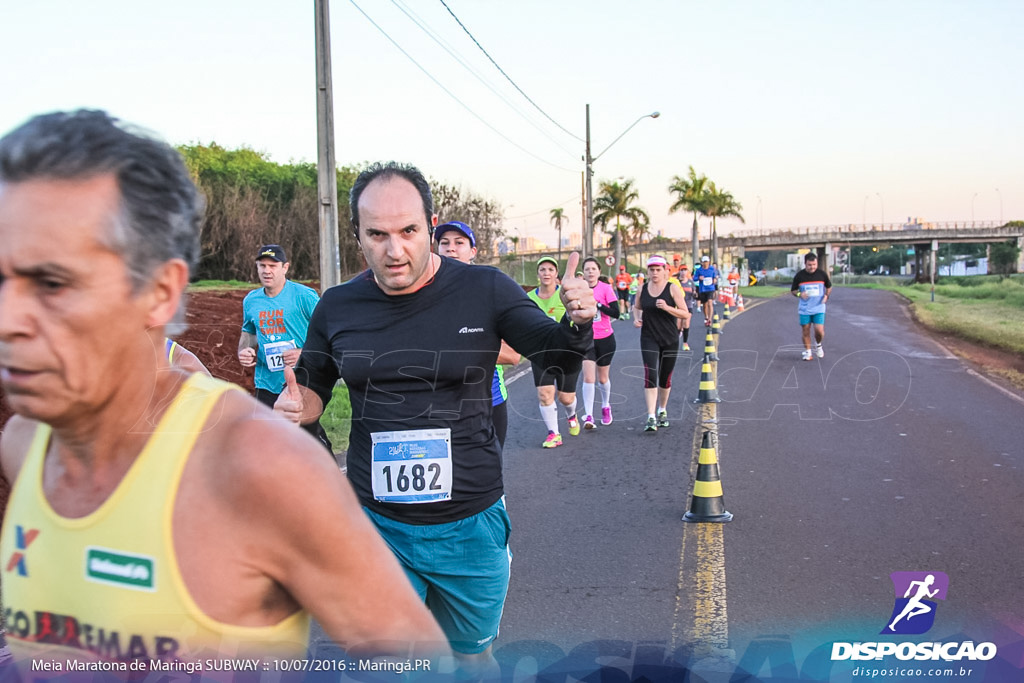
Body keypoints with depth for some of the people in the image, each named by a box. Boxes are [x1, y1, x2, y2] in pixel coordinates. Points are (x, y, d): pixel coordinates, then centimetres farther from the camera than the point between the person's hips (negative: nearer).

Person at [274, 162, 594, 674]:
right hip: (376, 527, 1)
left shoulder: (484, 290, -8)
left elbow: (558, 357, -3)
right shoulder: (337, 307, -3)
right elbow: (312, 390, 12)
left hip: (470, 528, 0)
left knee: (472, 657, 19)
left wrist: (577, 321, -26)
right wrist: (293, 407, -12)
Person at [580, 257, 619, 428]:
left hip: (605, 339, 0)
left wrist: (597, 304, -24)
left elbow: (616, 313, -16)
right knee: (588, 377, -14)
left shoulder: (606, 288, -7)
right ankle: (588, 416, -12)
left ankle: (606, 406, 40)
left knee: (602, 378, 13)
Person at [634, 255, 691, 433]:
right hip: (649, 339, 0)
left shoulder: (673, 288, -6)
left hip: (670, 340, 0)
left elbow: (685, 314, -8)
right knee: (650, 376, -15)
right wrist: (638, 318, 0)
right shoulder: (642, 289, 1)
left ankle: (662, 412, 34)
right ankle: (651, 418, -17)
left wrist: (667, 307, -23)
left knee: (665, 378, 11)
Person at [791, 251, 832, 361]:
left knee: (819, 330, -9)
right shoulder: (799, 276, -5)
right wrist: (799, 294, -15)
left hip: (819, 308, -1)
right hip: (804, 309, 1)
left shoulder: (822, 274, -3)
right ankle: (808, 351, 20)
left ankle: (818, 345, 22)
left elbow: (829, 286, 13)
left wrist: (826, 295, -6)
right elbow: (793, 290, 6)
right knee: (805, 331, 5)